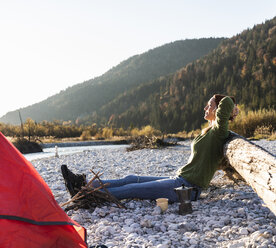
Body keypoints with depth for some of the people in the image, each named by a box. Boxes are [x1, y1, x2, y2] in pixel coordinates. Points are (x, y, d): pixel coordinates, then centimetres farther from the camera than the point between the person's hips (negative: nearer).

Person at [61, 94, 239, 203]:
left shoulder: (219, 131, -13)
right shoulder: (209, 131, 15)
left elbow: (227, 102, -25)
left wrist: (231, 109, -4)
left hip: (186, 188, -9)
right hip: (179, 180, 9)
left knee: (133, 189, -10)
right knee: (132, 179, 4)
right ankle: (83, 184, 5)